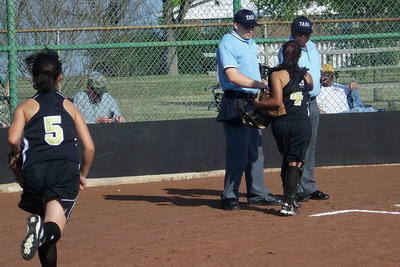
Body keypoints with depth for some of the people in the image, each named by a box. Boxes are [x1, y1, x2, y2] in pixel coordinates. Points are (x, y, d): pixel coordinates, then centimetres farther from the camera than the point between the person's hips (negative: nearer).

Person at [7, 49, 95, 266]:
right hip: (67, 169, 0)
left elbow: (13, 140, -6)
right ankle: (45, 231, -49)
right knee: (54, 228, -17)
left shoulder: (25, 107, 12)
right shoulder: (70, 107, 17)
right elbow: (89, 146, 12)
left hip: (35, 169, 0)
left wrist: (19, 157, 15)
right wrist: (83, 175, 26)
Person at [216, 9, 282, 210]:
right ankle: (229, 197, -3)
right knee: (238, 153, -10)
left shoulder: (251, 44, 18)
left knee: (256, 152, 11)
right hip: (235, 102, -9)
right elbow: (233, 76, -21)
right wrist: (261, 85, -24)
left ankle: (257, 194, 18)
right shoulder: (227, 43, -10)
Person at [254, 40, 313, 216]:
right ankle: (288, 203, -11)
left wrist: (258, 104, -4)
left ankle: (289, 199, 22)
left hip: (281, 123, 0)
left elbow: (277, 101, -15)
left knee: (287, 160, 17)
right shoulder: (306, 76, 4)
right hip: (302, 123, 0)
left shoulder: (277, 74, -8)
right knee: (295, 162, 0)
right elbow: (311, 89, 26)